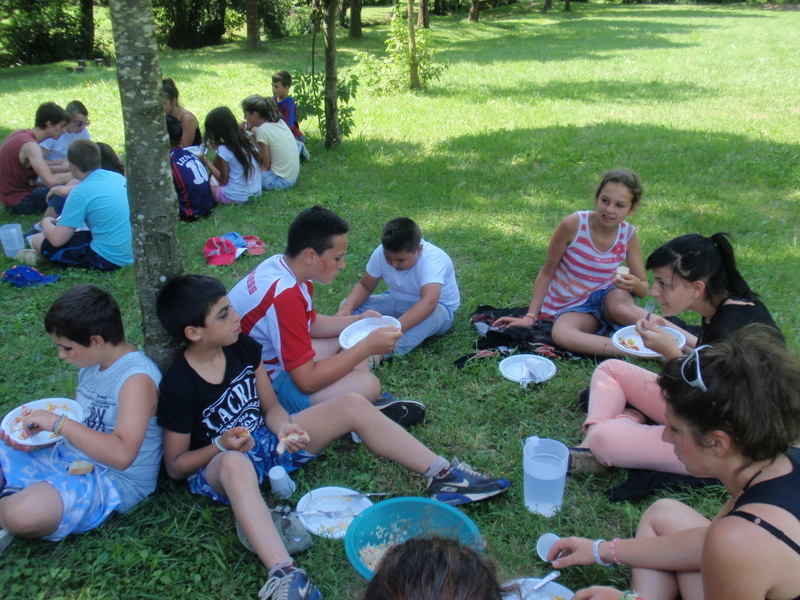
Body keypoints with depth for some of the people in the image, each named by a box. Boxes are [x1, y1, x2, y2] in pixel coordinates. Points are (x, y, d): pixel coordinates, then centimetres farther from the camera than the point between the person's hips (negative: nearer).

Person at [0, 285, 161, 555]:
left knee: (23, 515, -30)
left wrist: (59, 423, -27)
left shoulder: (136, 378, -22)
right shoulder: (92, 362, 4)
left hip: (113, 479, -8)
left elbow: (121, 455, -32)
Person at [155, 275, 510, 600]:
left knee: (353, 405, -11)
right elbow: (174, 465, -11)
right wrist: (221, 444, -27)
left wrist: (284, 429, -17)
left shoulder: (243, 348, -4)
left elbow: (271, 406, 5)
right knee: (236, 464, -45)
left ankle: (442, 475, -9)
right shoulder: (178, 388, -20)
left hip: (266, 439, 6)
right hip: (216, 466, -6)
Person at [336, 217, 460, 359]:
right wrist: (347, 308, -28)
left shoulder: (433, 259, -32)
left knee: (430, 315, -42)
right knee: (350, 305, -14)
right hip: (398, 303, 6)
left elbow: (428, 303, -48)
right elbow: (365, 286, -6)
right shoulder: (381, 252, -17)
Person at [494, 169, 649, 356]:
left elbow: (643, 289, -1)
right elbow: (547, 272, -7)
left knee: (619, 305, -37)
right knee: (561, 335, -37)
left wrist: (635, 284, -26)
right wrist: (530, 316, -10)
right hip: (572, 307, -1)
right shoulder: (574, 224, -18)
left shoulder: (628, 235, -9)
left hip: (606, 298, 2)